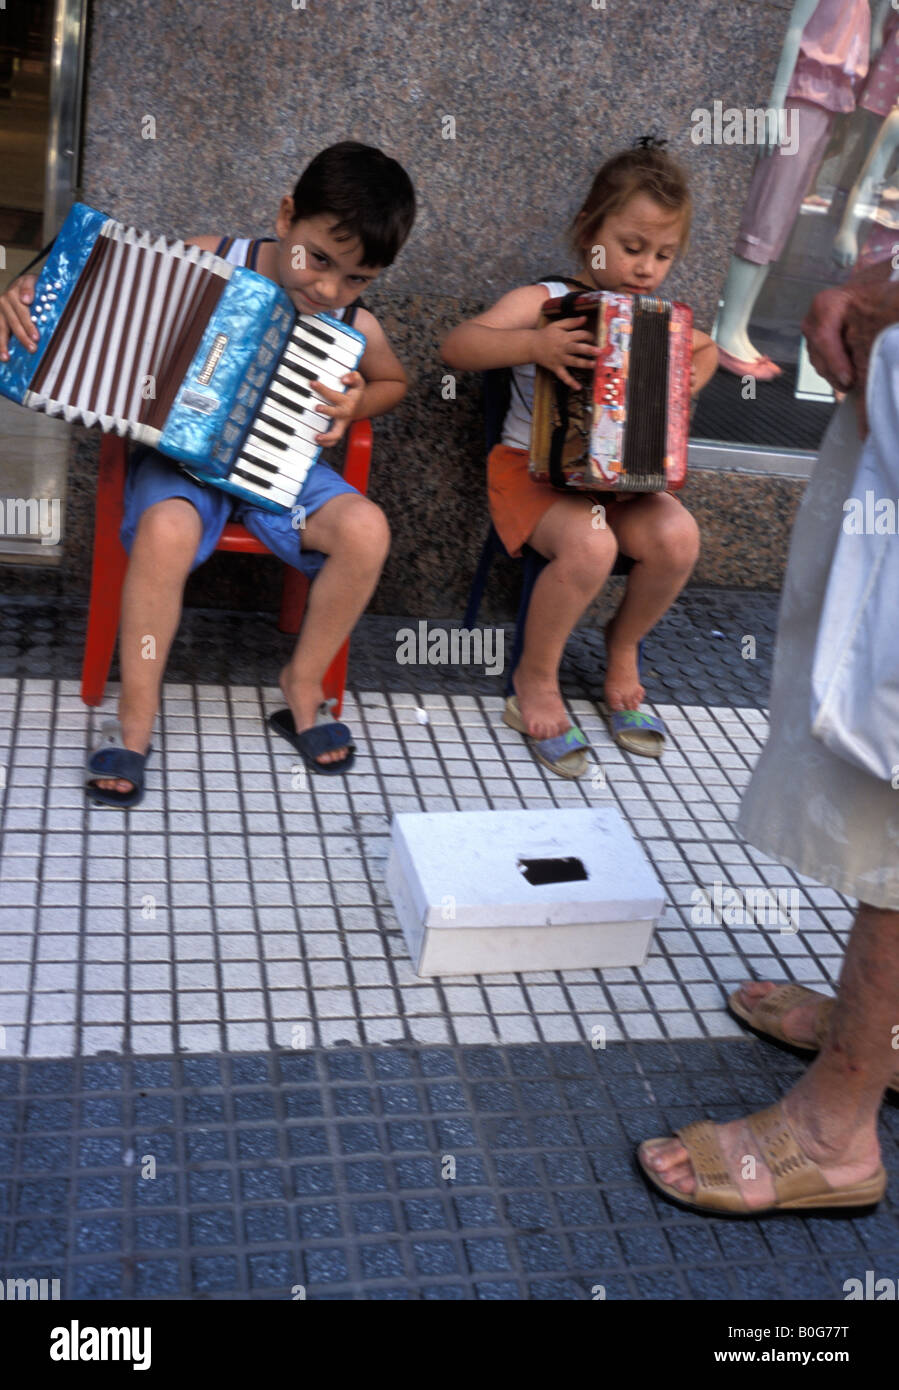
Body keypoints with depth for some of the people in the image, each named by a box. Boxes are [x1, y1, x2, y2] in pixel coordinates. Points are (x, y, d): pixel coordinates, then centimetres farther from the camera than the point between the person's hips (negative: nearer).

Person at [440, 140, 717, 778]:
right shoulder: (544, 303, -6)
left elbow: (708, 347, 31)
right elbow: (456, 346, -19)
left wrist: (681, 388, 10)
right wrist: (533, 345, -33)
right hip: (533, 469, -5)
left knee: (678, 535, -24)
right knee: (590, 545, -34)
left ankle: (624, 644, 6)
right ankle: (536, 679, -9)